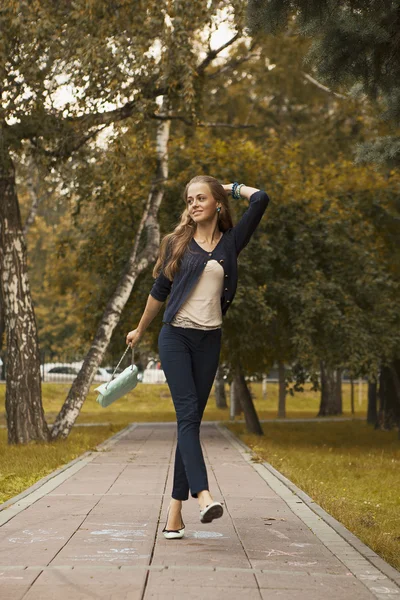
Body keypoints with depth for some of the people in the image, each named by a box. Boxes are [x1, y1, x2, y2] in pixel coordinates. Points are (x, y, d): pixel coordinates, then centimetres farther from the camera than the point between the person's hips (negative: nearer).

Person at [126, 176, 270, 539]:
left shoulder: (230, 242, 6)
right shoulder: (177, 242, 6)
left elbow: (261, 200, -5)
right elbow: (160, 290, 15)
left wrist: (231, 188, 11)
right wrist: (141, 330, 22)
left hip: (209, 341, 1)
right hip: (176, 336, -1)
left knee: (191, 421, 2)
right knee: (188, 416, -16)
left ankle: (176, 509, 4)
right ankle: (203, 496, -30)